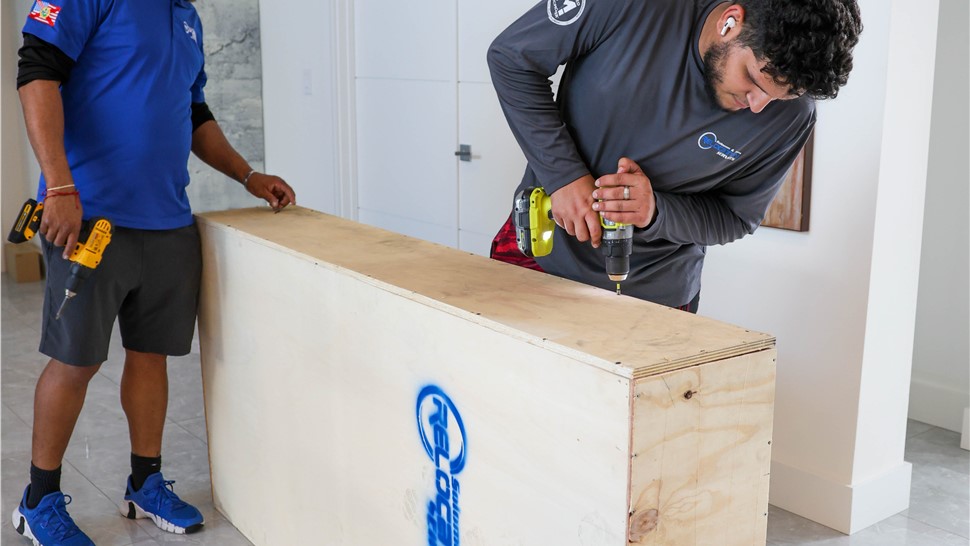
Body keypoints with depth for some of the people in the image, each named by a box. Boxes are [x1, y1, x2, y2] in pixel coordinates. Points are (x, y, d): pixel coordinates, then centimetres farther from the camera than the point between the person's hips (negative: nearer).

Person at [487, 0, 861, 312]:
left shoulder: (791, 117, -16)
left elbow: (735, 218, -4)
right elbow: (512, 58, -13)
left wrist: (655, 213, -25)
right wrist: (563, 174, -22)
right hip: (541, 245, 0)